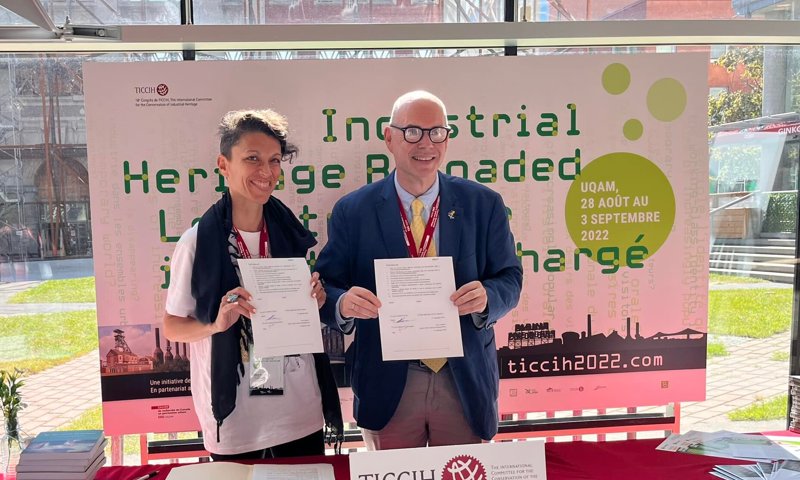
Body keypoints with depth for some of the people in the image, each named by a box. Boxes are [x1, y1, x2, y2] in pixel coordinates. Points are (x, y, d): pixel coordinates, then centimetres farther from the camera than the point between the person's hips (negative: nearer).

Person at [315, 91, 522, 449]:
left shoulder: (484, 204, -2)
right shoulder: (352, 211, -5)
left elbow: (509, 276, 1)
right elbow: (326, 287, -4)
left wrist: (486, 296, -21)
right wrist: (343, 303, -27)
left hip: (466, 382, 1)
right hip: (388, 386, -1)